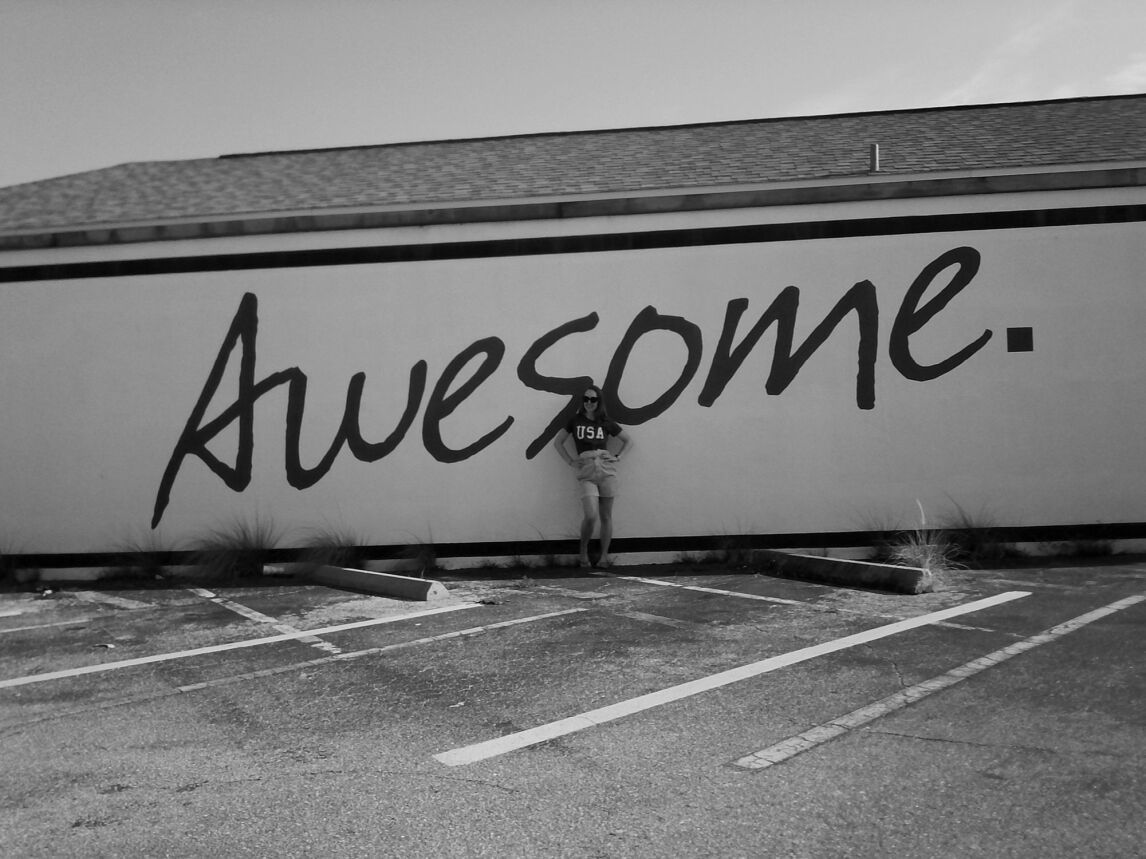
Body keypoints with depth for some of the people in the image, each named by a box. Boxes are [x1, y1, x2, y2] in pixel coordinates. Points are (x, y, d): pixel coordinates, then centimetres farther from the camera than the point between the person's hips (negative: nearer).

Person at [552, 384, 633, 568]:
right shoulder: (575, 421, 9)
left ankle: (604, 555, 12)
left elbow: (628, 440, 19)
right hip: (586, 472, -1)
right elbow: (558, 442, 17)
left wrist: (618, 456, 5)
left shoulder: (607, 423, 10)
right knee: (590, 515, -15)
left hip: (606, 468, 1)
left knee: (606, 516, 3)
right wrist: (570, 461, 6)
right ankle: (583, 550, 7)